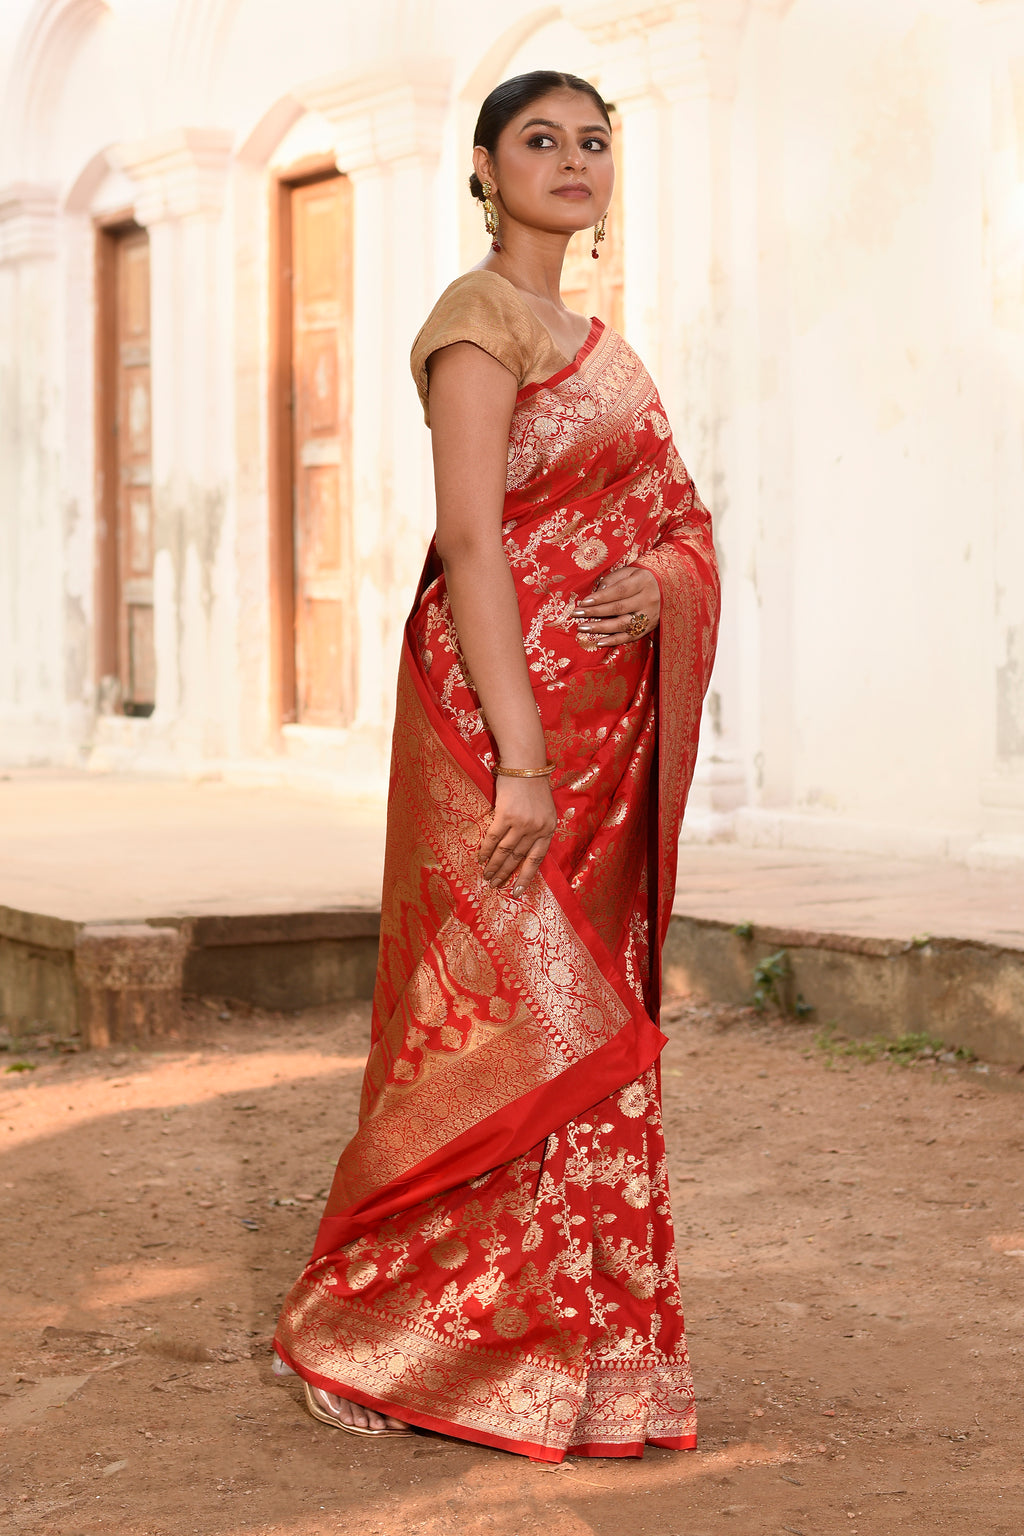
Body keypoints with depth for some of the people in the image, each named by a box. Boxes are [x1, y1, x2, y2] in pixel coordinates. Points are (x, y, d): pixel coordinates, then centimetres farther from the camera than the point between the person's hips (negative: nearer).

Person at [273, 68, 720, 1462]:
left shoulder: (589, 341, 20)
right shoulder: (480, 318, -7)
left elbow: (681, 522, 18)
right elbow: (470, 540, -17)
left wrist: (660, 583, -8)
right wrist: (517, 757, -24)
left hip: (598, 726, 9)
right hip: (504, 708, -9)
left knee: (589, 1022, 10)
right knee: (516, 1024, -7)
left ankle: (580, 1342, 19)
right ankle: (375, 1340, 6)